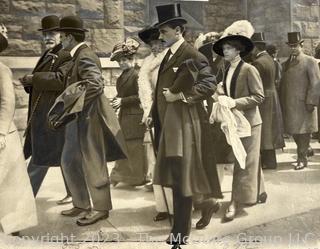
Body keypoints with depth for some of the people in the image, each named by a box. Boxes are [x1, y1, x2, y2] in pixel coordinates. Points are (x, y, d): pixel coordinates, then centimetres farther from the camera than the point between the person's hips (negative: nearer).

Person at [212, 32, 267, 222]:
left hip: (248, 121, -7)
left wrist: (235, 102, -23)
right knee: (250, 161, 18)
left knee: (244, 163, -1)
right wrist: (224, 98, -3)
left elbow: (259, 97, -16)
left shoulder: (249, 69, -12)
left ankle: (236, 203, 5)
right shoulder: (228, 71, 8)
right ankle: (259, 193, 33)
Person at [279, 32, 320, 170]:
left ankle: (302, 158, 9)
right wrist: (282, 103, 9)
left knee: (304, 130, 0)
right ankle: (305, 150, 30)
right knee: (293, 130, 11)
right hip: (289, 105, 5)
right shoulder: (285, 64, 14)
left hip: (304, 104, -5)